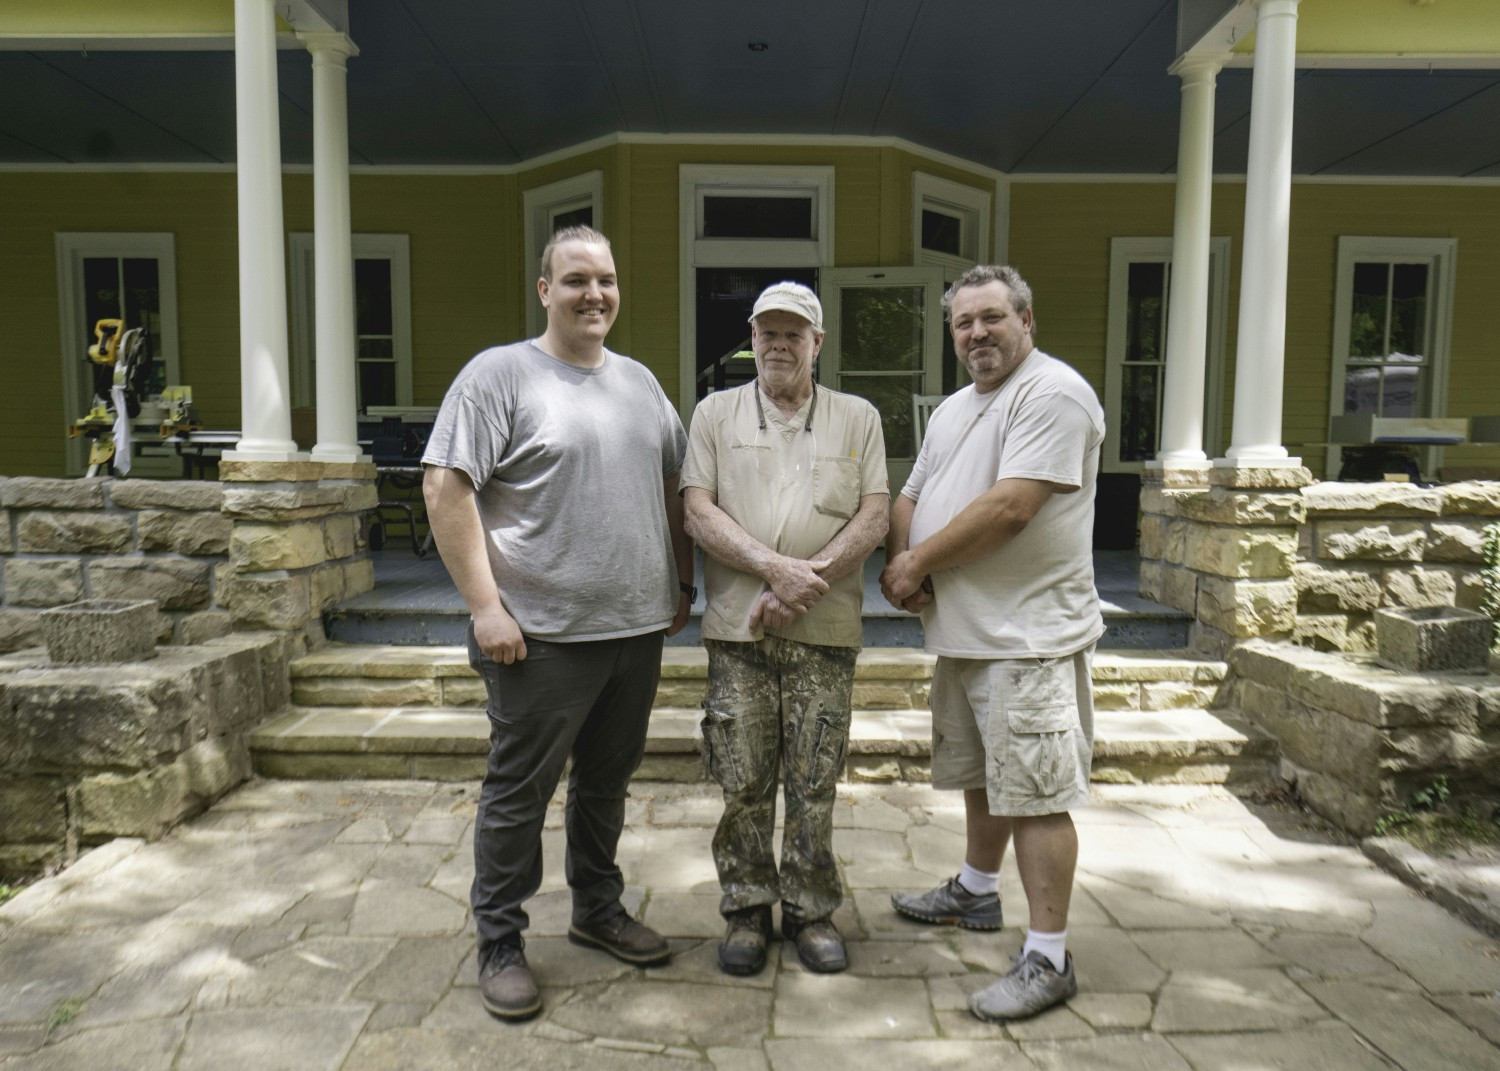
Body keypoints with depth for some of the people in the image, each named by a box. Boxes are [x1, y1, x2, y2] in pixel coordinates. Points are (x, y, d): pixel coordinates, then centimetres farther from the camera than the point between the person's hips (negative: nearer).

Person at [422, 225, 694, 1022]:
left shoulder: (639, 381, 13)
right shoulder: (501, 373, -6)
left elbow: (673, 486, 19)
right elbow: (445, 488, -12)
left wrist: (682, 580, 13)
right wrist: (485, 605, -16)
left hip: (637, 628, 6)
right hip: (543, 635, -6)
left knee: (607, 780, 18)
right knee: (519, 791, 6)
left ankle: (598, 909, 37)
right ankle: (499, 944, 23)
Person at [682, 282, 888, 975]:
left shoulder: (858, 418, 11)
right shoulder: (716, 414, 10)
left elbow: (873, 519, 1)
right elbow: (699, 512, -2)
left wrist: (807, 581, -12)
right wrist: (776, 567, -15)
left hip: (825, 632, 0)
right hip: (737, 628, 0)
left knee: (814, 782, 6)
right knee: (742, 781, 6)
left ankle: (811, 910, 24)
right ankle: (747, 910, 23)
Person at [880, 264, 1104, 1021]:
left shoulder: (1052, 394, -13)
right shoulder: (952, 409, 17)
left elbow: (1011, 507, -23)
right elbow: (911, 497, 16)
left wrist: (918, 562, -14)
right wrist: (902, 557, -6)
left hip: (1026, 638, -9)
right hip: (960, 632, 9)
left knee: (1035, 794, -4)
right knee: (981, 774, 23)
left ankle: (1048, 959, 8)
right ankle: (975, 893, 41)